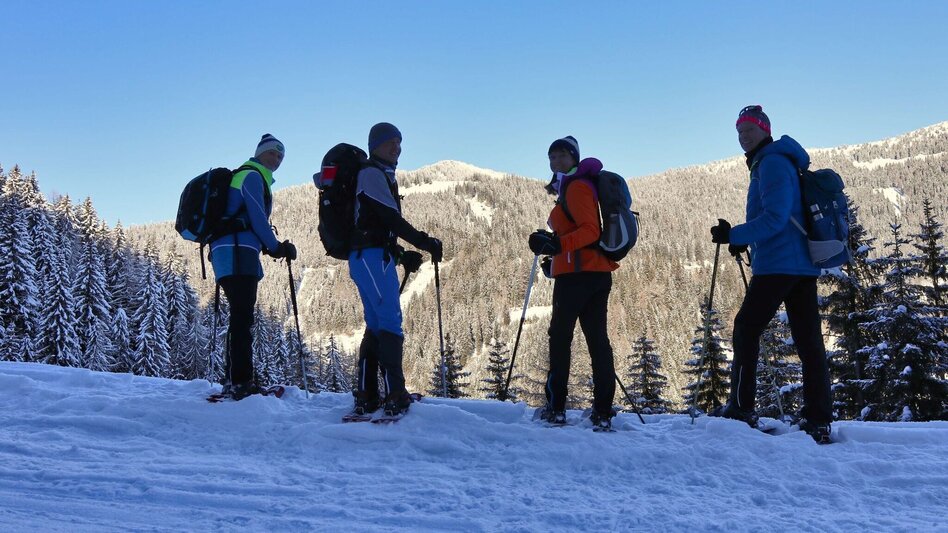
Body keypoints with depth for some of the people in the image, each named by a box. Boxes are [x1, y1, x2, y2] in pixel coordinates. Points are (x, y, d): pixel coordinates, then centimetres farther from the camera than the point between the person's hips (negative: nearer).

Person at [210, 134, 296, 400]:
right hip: (238, 252, -10)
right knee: (242, 318, -14)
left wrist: (272, 247, 16)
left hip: (230, 253, 10)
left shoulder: (251, 177, 29)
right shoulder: (252, 176, -1)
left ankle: (235, 382, 13)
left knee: (241, 318, 10)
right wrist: (277, 248, -1)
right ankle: (241, 382, -17)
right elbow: (257, 218, -10)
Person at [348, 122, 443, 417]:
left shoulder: (383, 176, 25)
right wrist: (426, 242, -12)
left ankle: (365, 398, 11)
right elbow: (392, 219, -15)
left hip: (375, 257, 10)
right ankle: (394, 395, -17)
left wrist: (401, 255, 15)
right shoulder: (372, 173, -5)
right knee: (391, 321, -14)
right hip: (372, 256, -10)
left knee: (376, 325, 9)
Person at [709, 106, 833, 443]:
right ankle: (818, 421, 4)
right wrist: (746, 239, 20)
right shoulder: (774, 163, 23)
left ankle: (741, 408, 0)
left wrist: (734, 235, -21)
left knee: (746, 328, -2)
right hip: (803, 265, 10)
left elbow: (775, 217, -20)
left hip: (778, 264, -10)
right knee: (808, 339, 4)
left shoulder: (772, 163, -9)